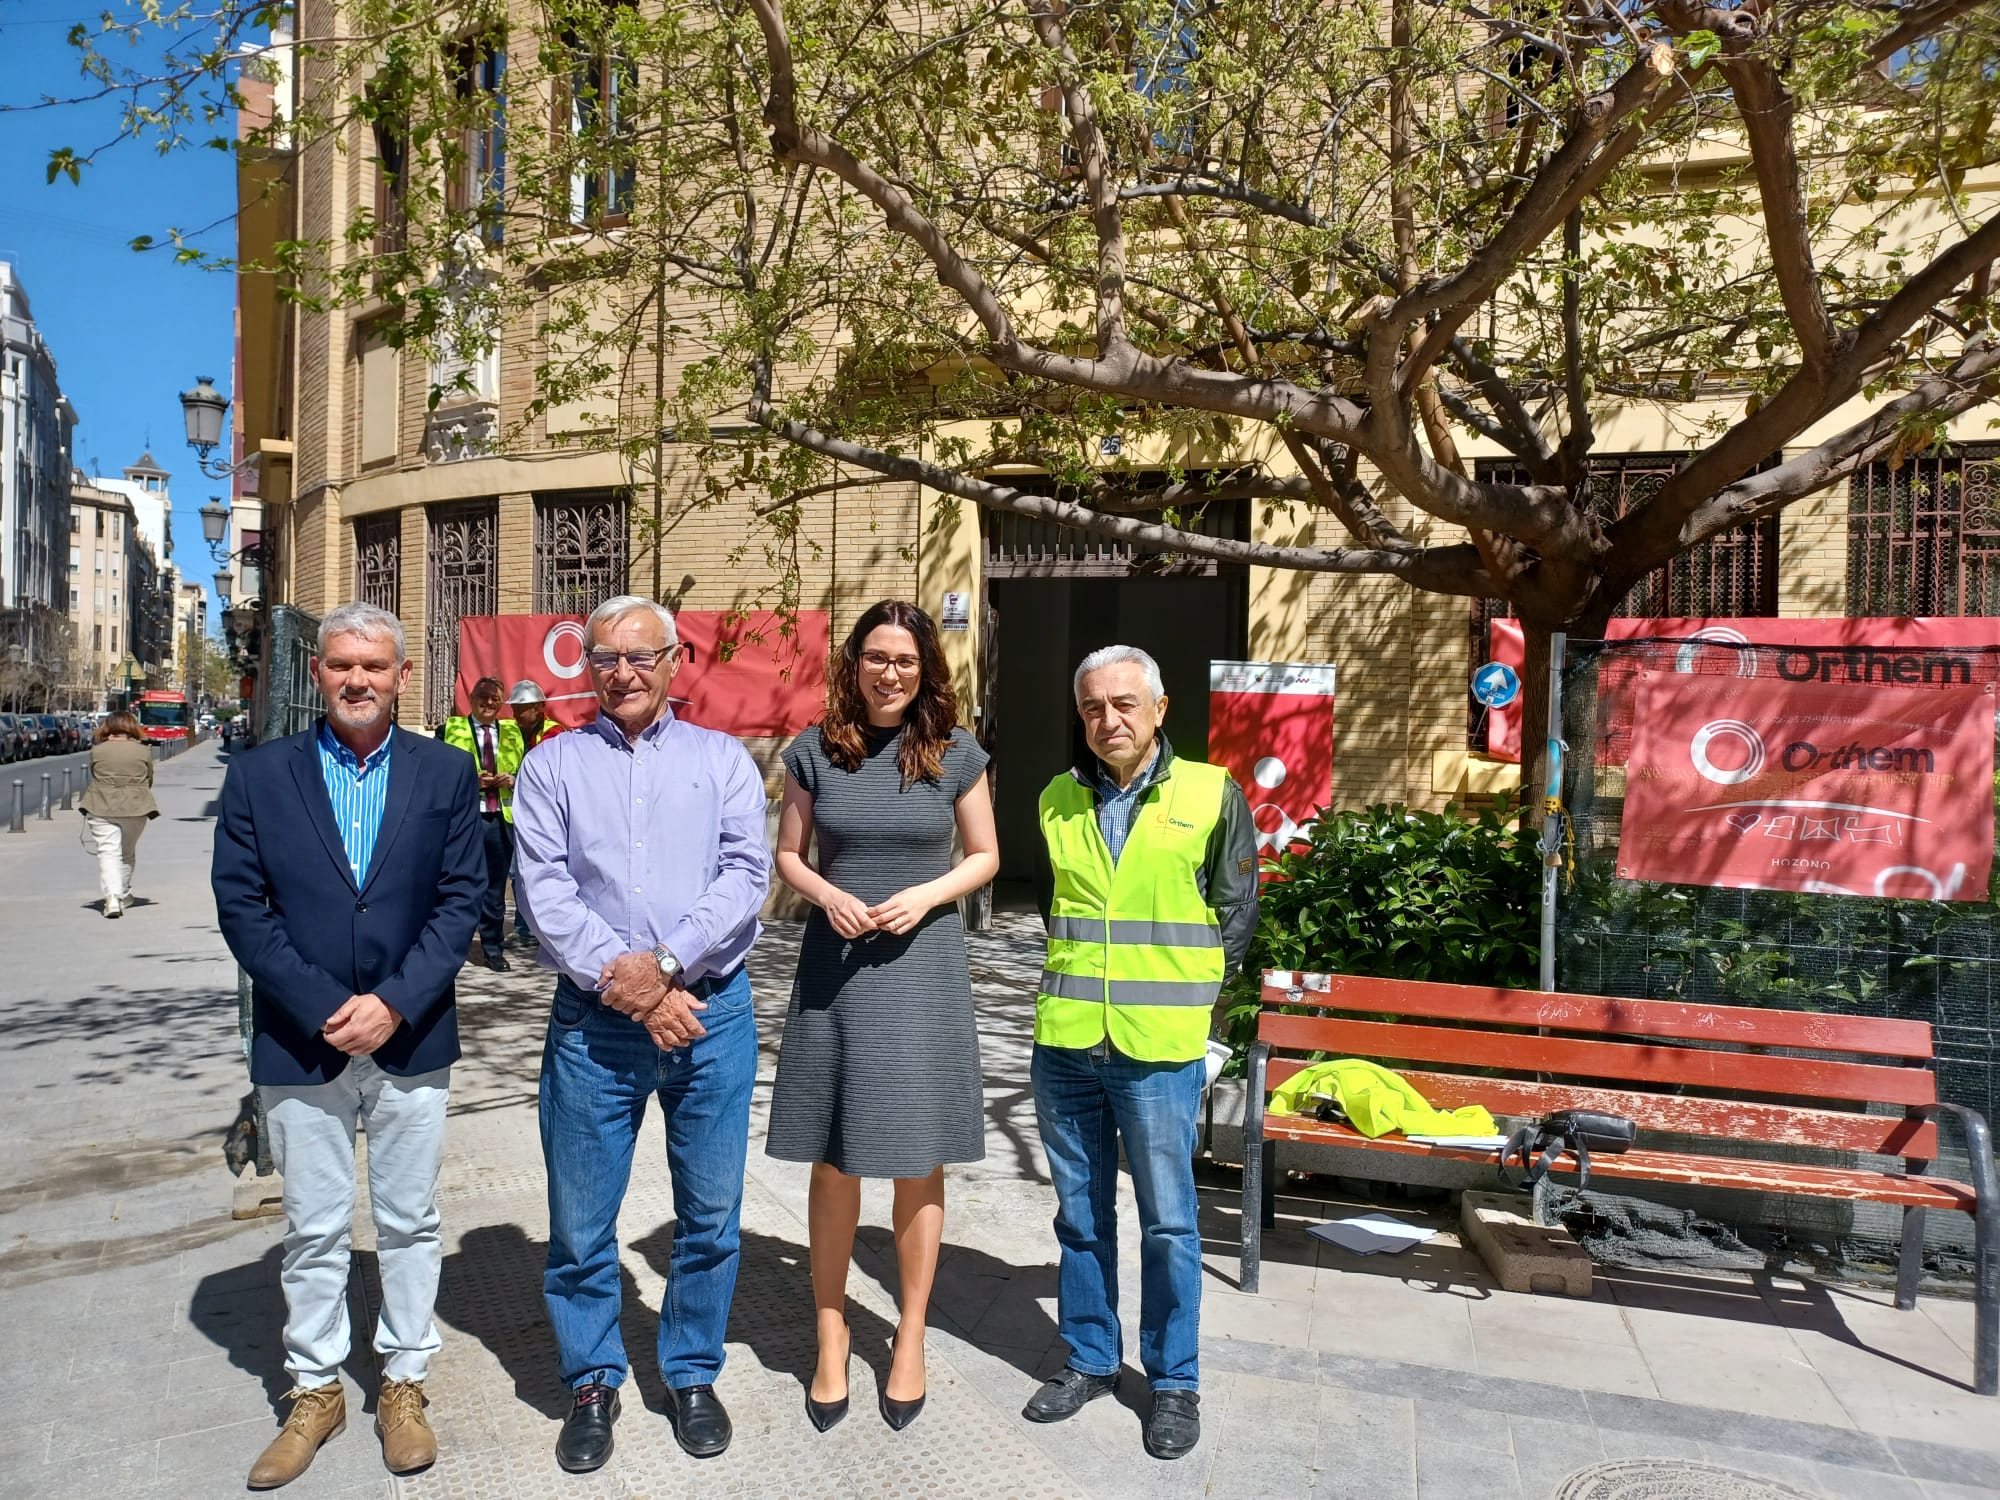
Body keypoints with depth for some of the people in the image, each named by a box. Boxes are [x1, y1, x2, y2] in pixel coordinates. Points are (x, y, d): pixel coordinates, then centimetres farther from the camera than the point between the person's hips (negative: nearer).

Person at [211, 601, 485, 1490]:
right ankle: (315, 1391, 29)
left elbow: (462, 898, -3)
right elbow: (239, 903, -4)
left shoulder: (446, 774, 0)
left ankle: (403, 1382, 28)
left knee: (409, 1220, 11)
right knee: (312, 1227, 12)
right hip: (299, 1043, 0)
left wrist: (393, 1004, -13)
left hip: (411, 1040, 0)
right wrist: (323, 1008, -13)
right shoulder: (259, 775, 0)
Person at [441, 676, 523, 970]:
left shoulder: (512, 732, 12)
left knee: (495, 888, 11)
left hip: (502, 818, 3)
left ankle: (493, 949, 21)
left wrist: (511, 779, -6)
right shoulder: (451, 729, 3)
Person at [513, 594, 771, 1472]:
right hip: (592, 1020, 0)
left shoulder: (723, 760, 7)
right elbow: (544, 891, -4)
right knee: (580, 1219, 8)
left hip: (710, 1012, 0)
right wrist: (622, 983, -14)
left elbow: (746, 877, -4)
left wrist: (664, 964, -15)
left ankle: (693, 1376, 30)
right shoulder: (552, 766, 7)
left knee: (711, 1214, 10)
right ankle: (592, 1384, 29)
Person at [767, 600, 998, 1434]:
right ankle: (832, 1333, 28)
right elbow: (787, 853, 7)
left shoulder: (955, 754, -1)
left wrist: (924, 897, -12)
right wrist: (827, 895, -12)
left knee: (918, 1163, 8)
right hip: (834, 966, 1)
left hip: (920, 967, 0)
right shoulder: (815, 750, 1)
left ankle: (911, 1337, 27)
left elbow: (985, 855, 5)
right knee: (833, 1164, 9)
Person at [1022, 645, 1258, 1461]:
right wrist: (1078, 978, 11)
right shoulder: (1057, 801, 5)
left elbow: (1237, 909, 4)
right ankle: (1089, 1359, 32)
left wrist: (1192, 993, 1)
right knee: (1080, 1215, 15)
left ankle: (1175, 1380, 25)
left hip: (1158, 1050, -3)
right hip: (1064, 1042, 3)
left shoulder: (1212, 794, -3)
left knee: (1168, 1222, 8)